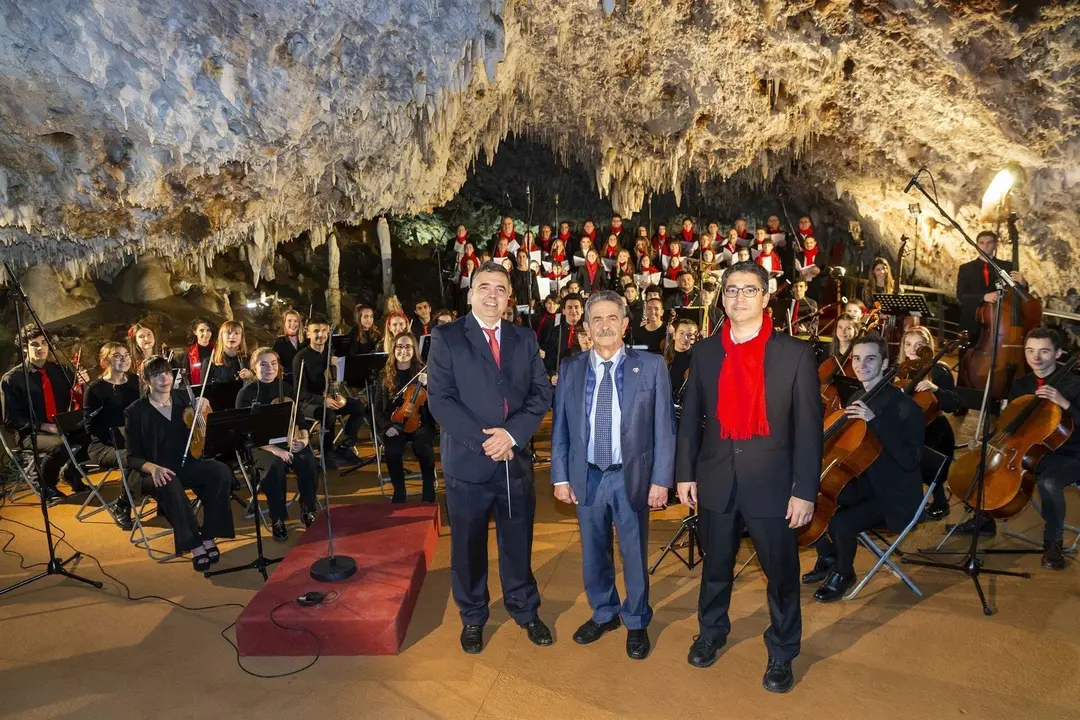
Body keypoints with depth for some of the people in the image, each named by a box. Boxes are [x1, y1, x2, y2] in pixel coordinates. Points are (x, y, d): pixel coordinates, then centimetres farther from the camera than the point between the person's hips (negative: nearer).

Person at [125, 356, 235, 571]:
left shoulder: (184, 398, 6)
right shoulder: (135, 412, -3)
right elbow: (133, 457, -4)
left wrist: (205, 409, -11)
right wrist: (154, 468, -26)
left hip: (189, 464, 3)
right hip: (157, 472, -3)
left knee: (221, 471, -28)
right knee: (170, 487, -38)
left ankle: (208, 537, -20)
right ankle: (195, 544, -25)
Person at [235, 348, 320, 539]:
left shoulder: (287, 389, 8)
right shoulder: (246, 394, -3)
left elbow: (300, 419, 11)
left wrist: (304, 438, -12)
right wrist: (273, 448, -24)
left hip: (288, 441, 3)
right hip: (259, 445, -3)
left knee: (308, 462, -29)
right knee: (276, 467, -36)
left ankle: (307, 511, -8)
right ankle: (277, 520, -17)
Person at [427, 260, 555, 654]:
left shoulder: (525, 339, 7)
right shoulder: (446, 337, -4)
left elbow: (541, 394, 1)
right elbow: (439, 399, -11)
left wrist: (511, 434, -14)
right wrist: (484, 440, -17)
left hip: (516, 458, 3)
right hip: (467, 460, -2)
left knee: (518, 541, 15)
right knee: (468, 545, 13)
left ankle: (525, 609, 36)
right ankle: (472, 617, 33)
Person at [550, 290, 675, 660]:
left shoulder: (651, 366, -6)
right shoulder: (571, 369, 1)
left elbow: (663, 427, -5)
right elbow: (559, 428, 3)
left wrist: (661, 479, -8)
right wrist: (560, 477, 1)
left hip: (632, 476, -2)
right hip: (587, 477, 2)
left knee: (634, 554, 12)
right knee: (593, 553, 17)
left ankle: (636, 623, 34)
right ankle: (603, 614, 40)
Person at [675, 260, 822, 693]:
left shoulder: (795, 354, -6)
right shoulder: (704, 352, 2)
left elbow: (809, 427, -6)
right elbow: (690, 418, 6)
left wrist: (805, 490, -9)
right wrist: (685, 473, 4)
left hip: (772, 483, -2)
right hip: (716, 481, 2)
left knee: (782, 574, 12)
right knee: (716, 566, 19)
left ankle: (782, 653, 34)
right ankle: (711, 633, 42)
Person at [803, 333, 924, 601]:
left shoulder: (905, 406, -18)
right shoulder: (856, 400, 5)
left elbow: (910, 461, -29)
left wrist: (875, 421, -35)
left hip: (893, 496, -7)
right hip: (861, 485, 8)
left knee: (840, 522, -28)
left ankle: (843, 574, 4)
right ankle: (828, 558, 22)